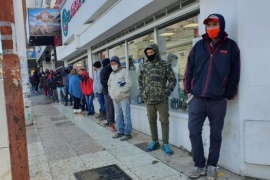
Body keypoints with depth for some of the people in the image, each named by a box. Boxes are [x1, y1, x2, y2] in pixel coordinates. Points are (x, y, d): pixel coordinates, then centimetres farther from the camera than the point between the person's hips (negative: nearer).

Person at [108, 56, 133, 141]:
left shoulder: (124, 71, -4)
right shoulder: (112, 74, 17)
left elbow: (129, 84, -13)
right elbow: (109, 85, 25)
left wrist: (120, 93, -16)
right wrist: (111, 94, 8)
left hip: (123, 98, -7)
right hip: (114, 99, 7)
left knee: (126, 116, -5)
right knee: (118, 116, 12)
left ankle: (127, 133, 1)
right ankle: (120, 131, 21)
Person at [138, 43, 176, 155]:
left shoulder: (165, 65, -2)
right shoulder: (143, 66, 7)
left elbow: (172, 80, -1)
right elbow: (140, 81, 14)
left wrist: (167, 92, -9)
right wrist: (141, 93, 4)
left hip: (162, 99, -3)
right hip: (148, 99, 3)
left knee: (164, 121, 2)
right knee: (151, 121, 12)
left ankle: (165, 144, 13)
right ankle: (155, 142, 26)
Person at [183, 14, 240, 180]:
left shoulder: (230, 46, 2)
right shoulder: (198, 46, 9)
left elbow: (234, 74, 1)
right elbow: (189, 70, 10)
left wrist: (228, 95, -3)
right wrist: (188, 91, 5)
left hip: (218, 101, -2)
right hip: (197, 99, 2)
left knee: (216, 134, 8)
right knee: (194, 132, 1)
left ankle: (212, 166, 23)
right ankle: (199, 165, 16)